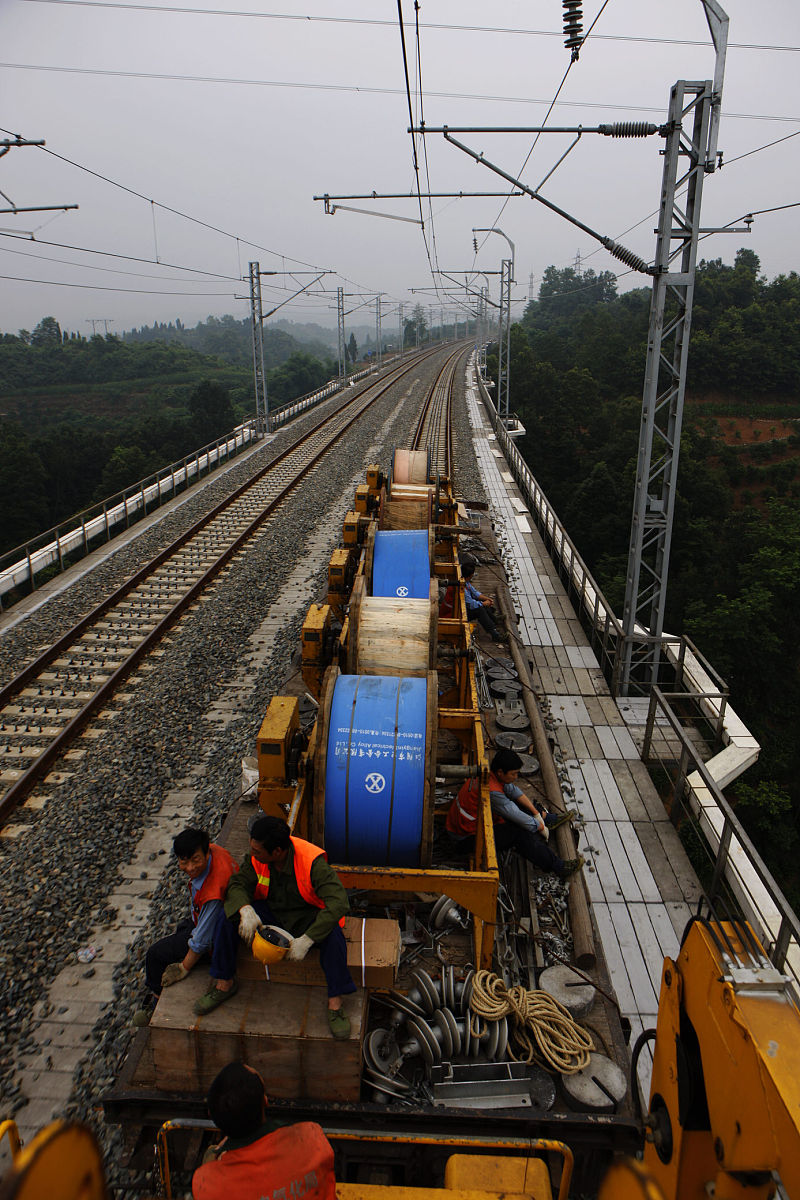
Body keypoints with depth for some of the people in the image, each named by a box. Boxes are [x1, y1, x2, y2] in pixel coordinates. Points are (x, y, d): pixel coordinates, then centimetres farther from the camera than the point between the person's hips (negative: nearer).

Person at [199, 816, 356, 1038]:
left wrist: (306, 940, -42)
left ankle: (335, 1004, -20)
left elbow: (338, 902, -36)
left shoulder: (313, 862, -31)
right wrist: (245, 910, -32)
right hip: (270, 912, 5)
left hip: (307, 916, -4)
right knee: (226, 918, -17)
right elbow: (238, 884, -8)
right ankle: (224, 984, 3)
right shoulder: (256, 858, -15)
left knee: (333, 935, -36)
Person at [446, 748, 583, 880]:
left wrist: (537, 813, 7)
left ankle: (549, 818, 29)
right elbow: (519, 818, -22)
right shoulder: (492, 792, -33)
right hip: (467, 839, -10)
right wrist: (541, 827, -6)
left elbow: (515, 791, 8)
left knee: (515, 803, 13)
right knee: (520, 834, -19)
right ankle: (558, 867, -14)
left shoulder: (488, 772, -6)